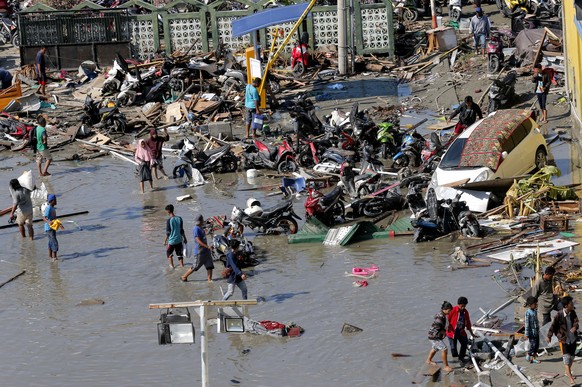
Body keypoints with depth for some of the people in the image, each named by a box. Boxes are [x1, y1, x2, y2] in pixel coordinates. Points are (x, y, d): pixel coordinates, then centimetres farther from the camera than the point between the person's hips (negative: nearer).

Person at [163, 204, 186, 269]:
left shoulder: (169, 220, -15)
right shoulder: (179, 219, -3)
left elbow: (168, 232, -12)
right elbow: (182, 231, 3)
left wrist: (165, 241, -2)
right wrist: (184, 238, 14)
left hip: (171, 240, -4)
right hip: (179, 240, 4)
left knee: (169, 252, 16)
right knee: (179, 253, 15)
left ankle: (171, 265, 13)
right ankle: (181, 265, 14)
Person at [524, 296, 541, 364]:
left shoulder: (535, 311, 7)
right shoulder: (528, 313, -18)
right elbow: (527, 323, -17)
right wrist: (526, 334, -16)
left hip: (536, 332, 8)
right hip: (532, 332, -8)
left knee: (537, 345, 9)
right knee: (533, 345, -5)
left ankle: (534, 358, 18)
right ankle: (528, 356, 13)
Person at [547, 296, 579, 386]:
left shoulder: (573, 313, -4)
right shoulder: (559, 315, -19)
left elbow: (576, 322, -11)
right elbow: (553, 326, -7)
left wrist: (575, 327, -35)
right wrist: (549, 336, 3)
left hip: (573, 339, 6)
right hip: (563, 339, -6)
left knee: (571, 357, 18)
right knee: (567, 358, -8)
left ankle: (568, 372, 40)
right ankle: (571, 378, -11)